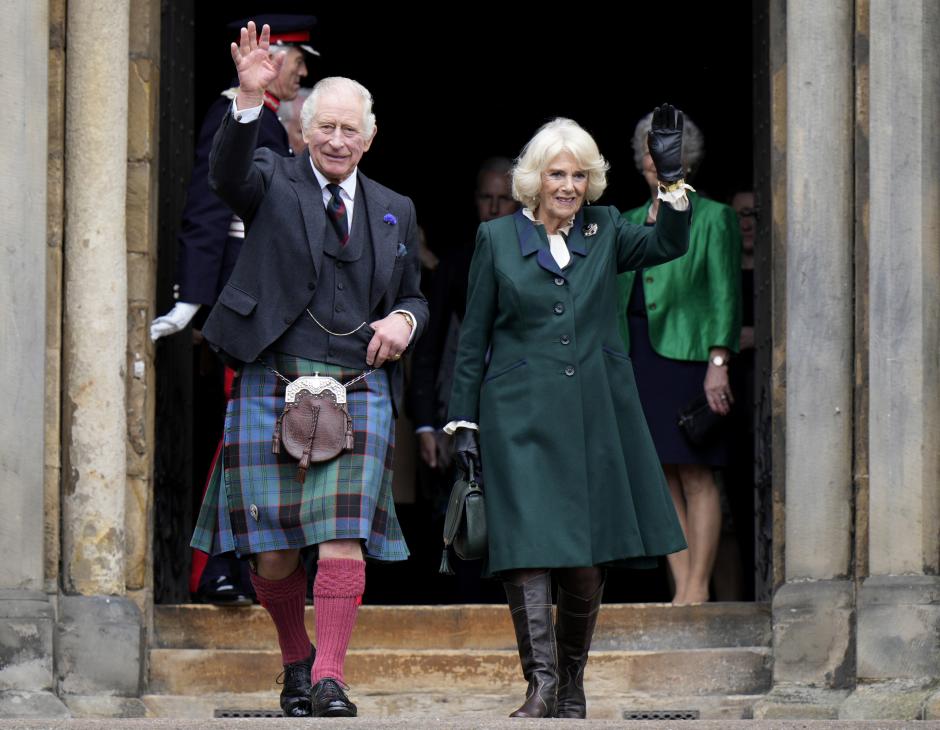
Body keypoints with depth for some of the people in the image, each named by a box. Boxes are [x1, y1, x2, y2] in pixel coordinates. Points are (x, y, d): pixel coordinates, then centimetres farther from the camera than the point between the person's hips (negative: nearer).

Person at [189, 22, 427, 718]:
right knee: (273, 552, 1)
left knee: (344, 536, -12)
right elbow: (228, 173, -17)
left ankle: (329, 680, -12)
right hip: (273, 386, -2)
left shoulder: (394, 210, 17)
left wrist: (404, 319, 2)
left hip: (359, 393, 2)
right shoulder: (273, 181, 6)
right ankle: (296, 662, 24)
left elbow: (413, 295, 27)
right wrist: (249, 100, -33)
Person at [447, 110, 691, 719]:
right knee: (527, 550, -14)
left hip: (596, 417, 2)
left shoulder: (605, 232, 11)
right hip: (521, 418, -2)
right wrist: (463, 424, 3)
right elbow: (473, 342, 8)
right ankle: (541, 685, -15)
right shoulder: (498, 239, 6)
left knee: (588, 560, 3)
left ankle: (572, 686, 16)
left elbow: (668, 245, -7)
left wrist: (673, 182, -19)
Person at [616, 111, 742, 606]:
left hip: (684, 351, -6)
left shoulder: (712, 218, 3)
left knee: (695, 475, -7)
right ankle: (682, 589, 4)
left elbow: (725, 295, -3)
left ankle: (697, 588, -6)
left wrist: (718, 362, -12)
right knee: (660, 478, 2)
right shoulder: (630, 222, 19)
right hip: (635, 354, 6)